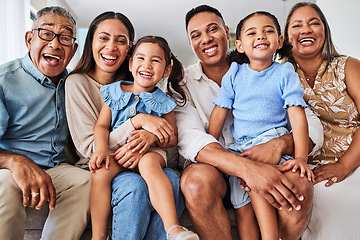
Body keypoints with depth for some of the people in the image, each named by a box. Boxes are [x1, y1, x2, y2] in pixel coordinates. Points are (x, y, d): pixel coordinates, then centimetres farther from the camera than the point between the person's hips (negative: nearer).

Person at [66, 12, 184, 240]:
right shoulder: (77, 82, -4)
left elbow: (164, 136, 5)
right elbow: (89, 148, -11)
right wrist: (137, 121, -23)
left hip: (134, 164, 4)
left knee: (172, 179, -27)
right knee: (135, 186, -33)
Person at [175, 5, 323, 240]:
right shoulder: (182, 83, 1)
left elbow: (312, 126, -1)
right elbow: (189, 137, -18)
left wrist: (279, 144, -26)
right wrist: (246, 167, -36)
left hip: (267, 166, 1)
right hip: (212, 169, -1)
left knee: (300, 185, -30)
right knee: (196, 181, -35)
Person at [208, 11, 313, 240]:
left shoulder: (284, 73, 1)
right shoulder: (234, 73, 7)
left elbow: (297, 114, -6)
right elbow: (219, 113, 9)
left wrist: (301, 156, -16)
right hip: (240, 148, 3)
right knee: (243, 209, -4)